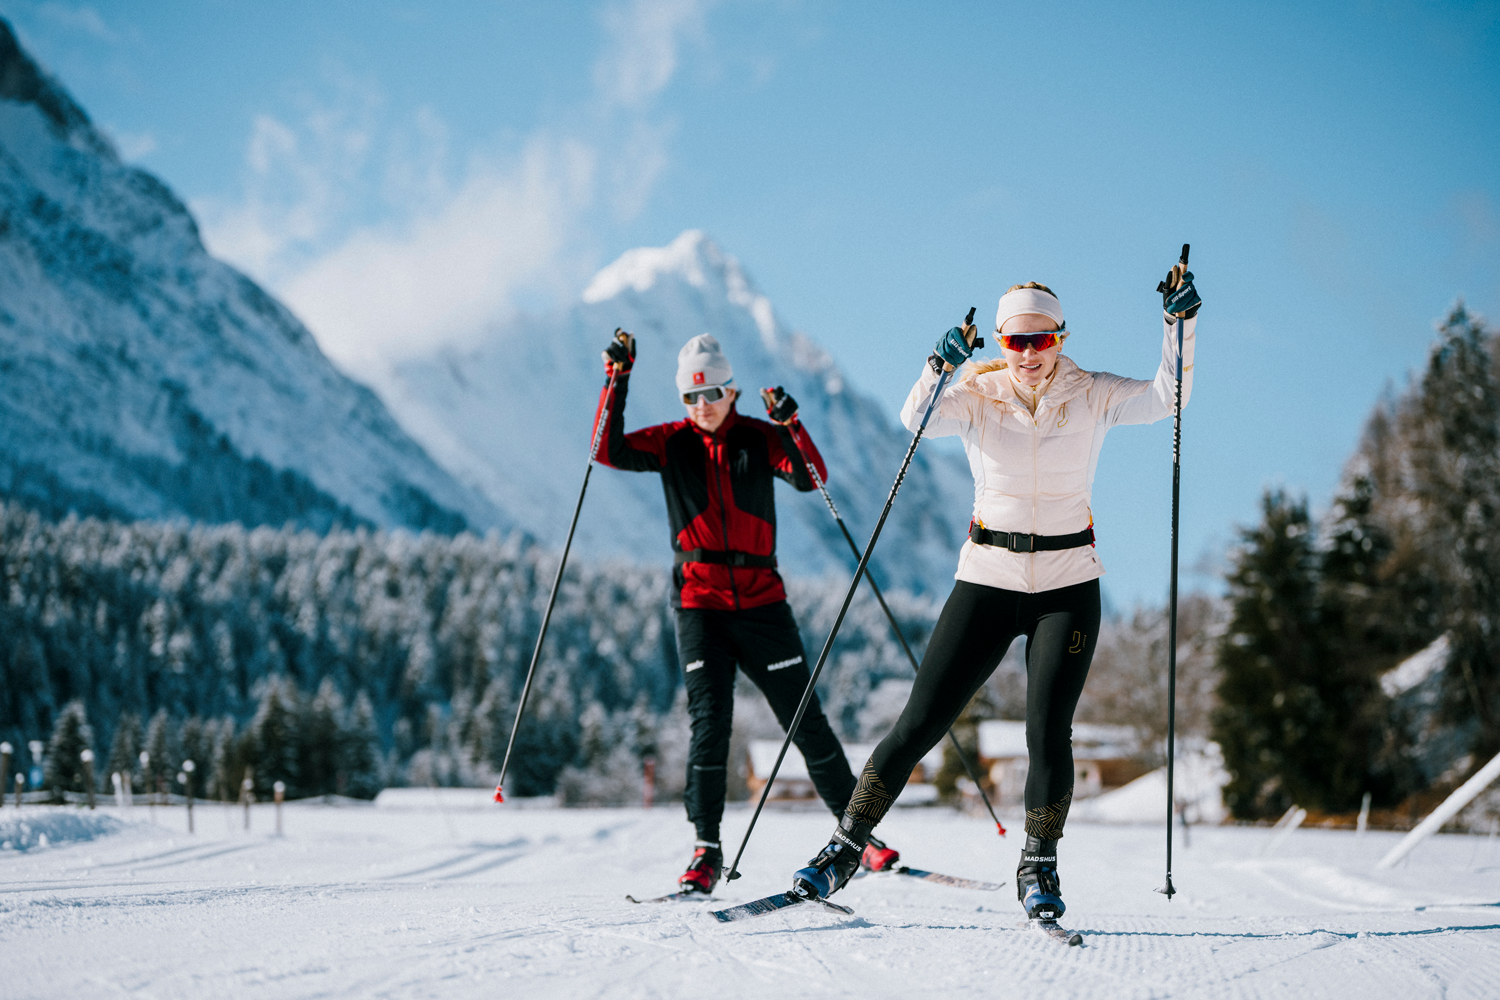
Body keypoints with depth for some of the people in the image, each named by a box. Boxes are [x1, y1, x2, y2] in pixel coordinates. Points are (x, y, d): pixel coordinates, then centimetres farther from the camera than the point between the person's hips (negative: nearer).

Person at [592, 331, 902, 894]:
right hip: (700, 603, 0)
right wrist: (617, 381, -15)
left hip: (761, 599, 0)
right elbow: (609, 452, -9)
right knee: (709, 720, -13)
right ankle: (707, 849, -6)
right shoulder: (672, 444, 4)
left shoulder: (759, 439, 3)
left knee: (805, 720, 3)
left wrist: (790, 426, -27)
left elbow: (811, 478, -11)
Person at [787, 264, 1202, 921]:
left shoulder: (1090, 396, 0)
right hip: (987, 577, 0)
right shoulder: (978, 395, -2)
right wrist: (939, 367, -38)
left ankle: (1039, 872, 6)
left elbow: (1166, 397, -10)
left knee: (1048, 730, -12)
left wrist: (1180, 323, -22)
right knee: (920, 723, -3)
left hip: (1068, 583, 0)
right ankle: (845, 848, 8)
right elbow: (918, 419, -20)